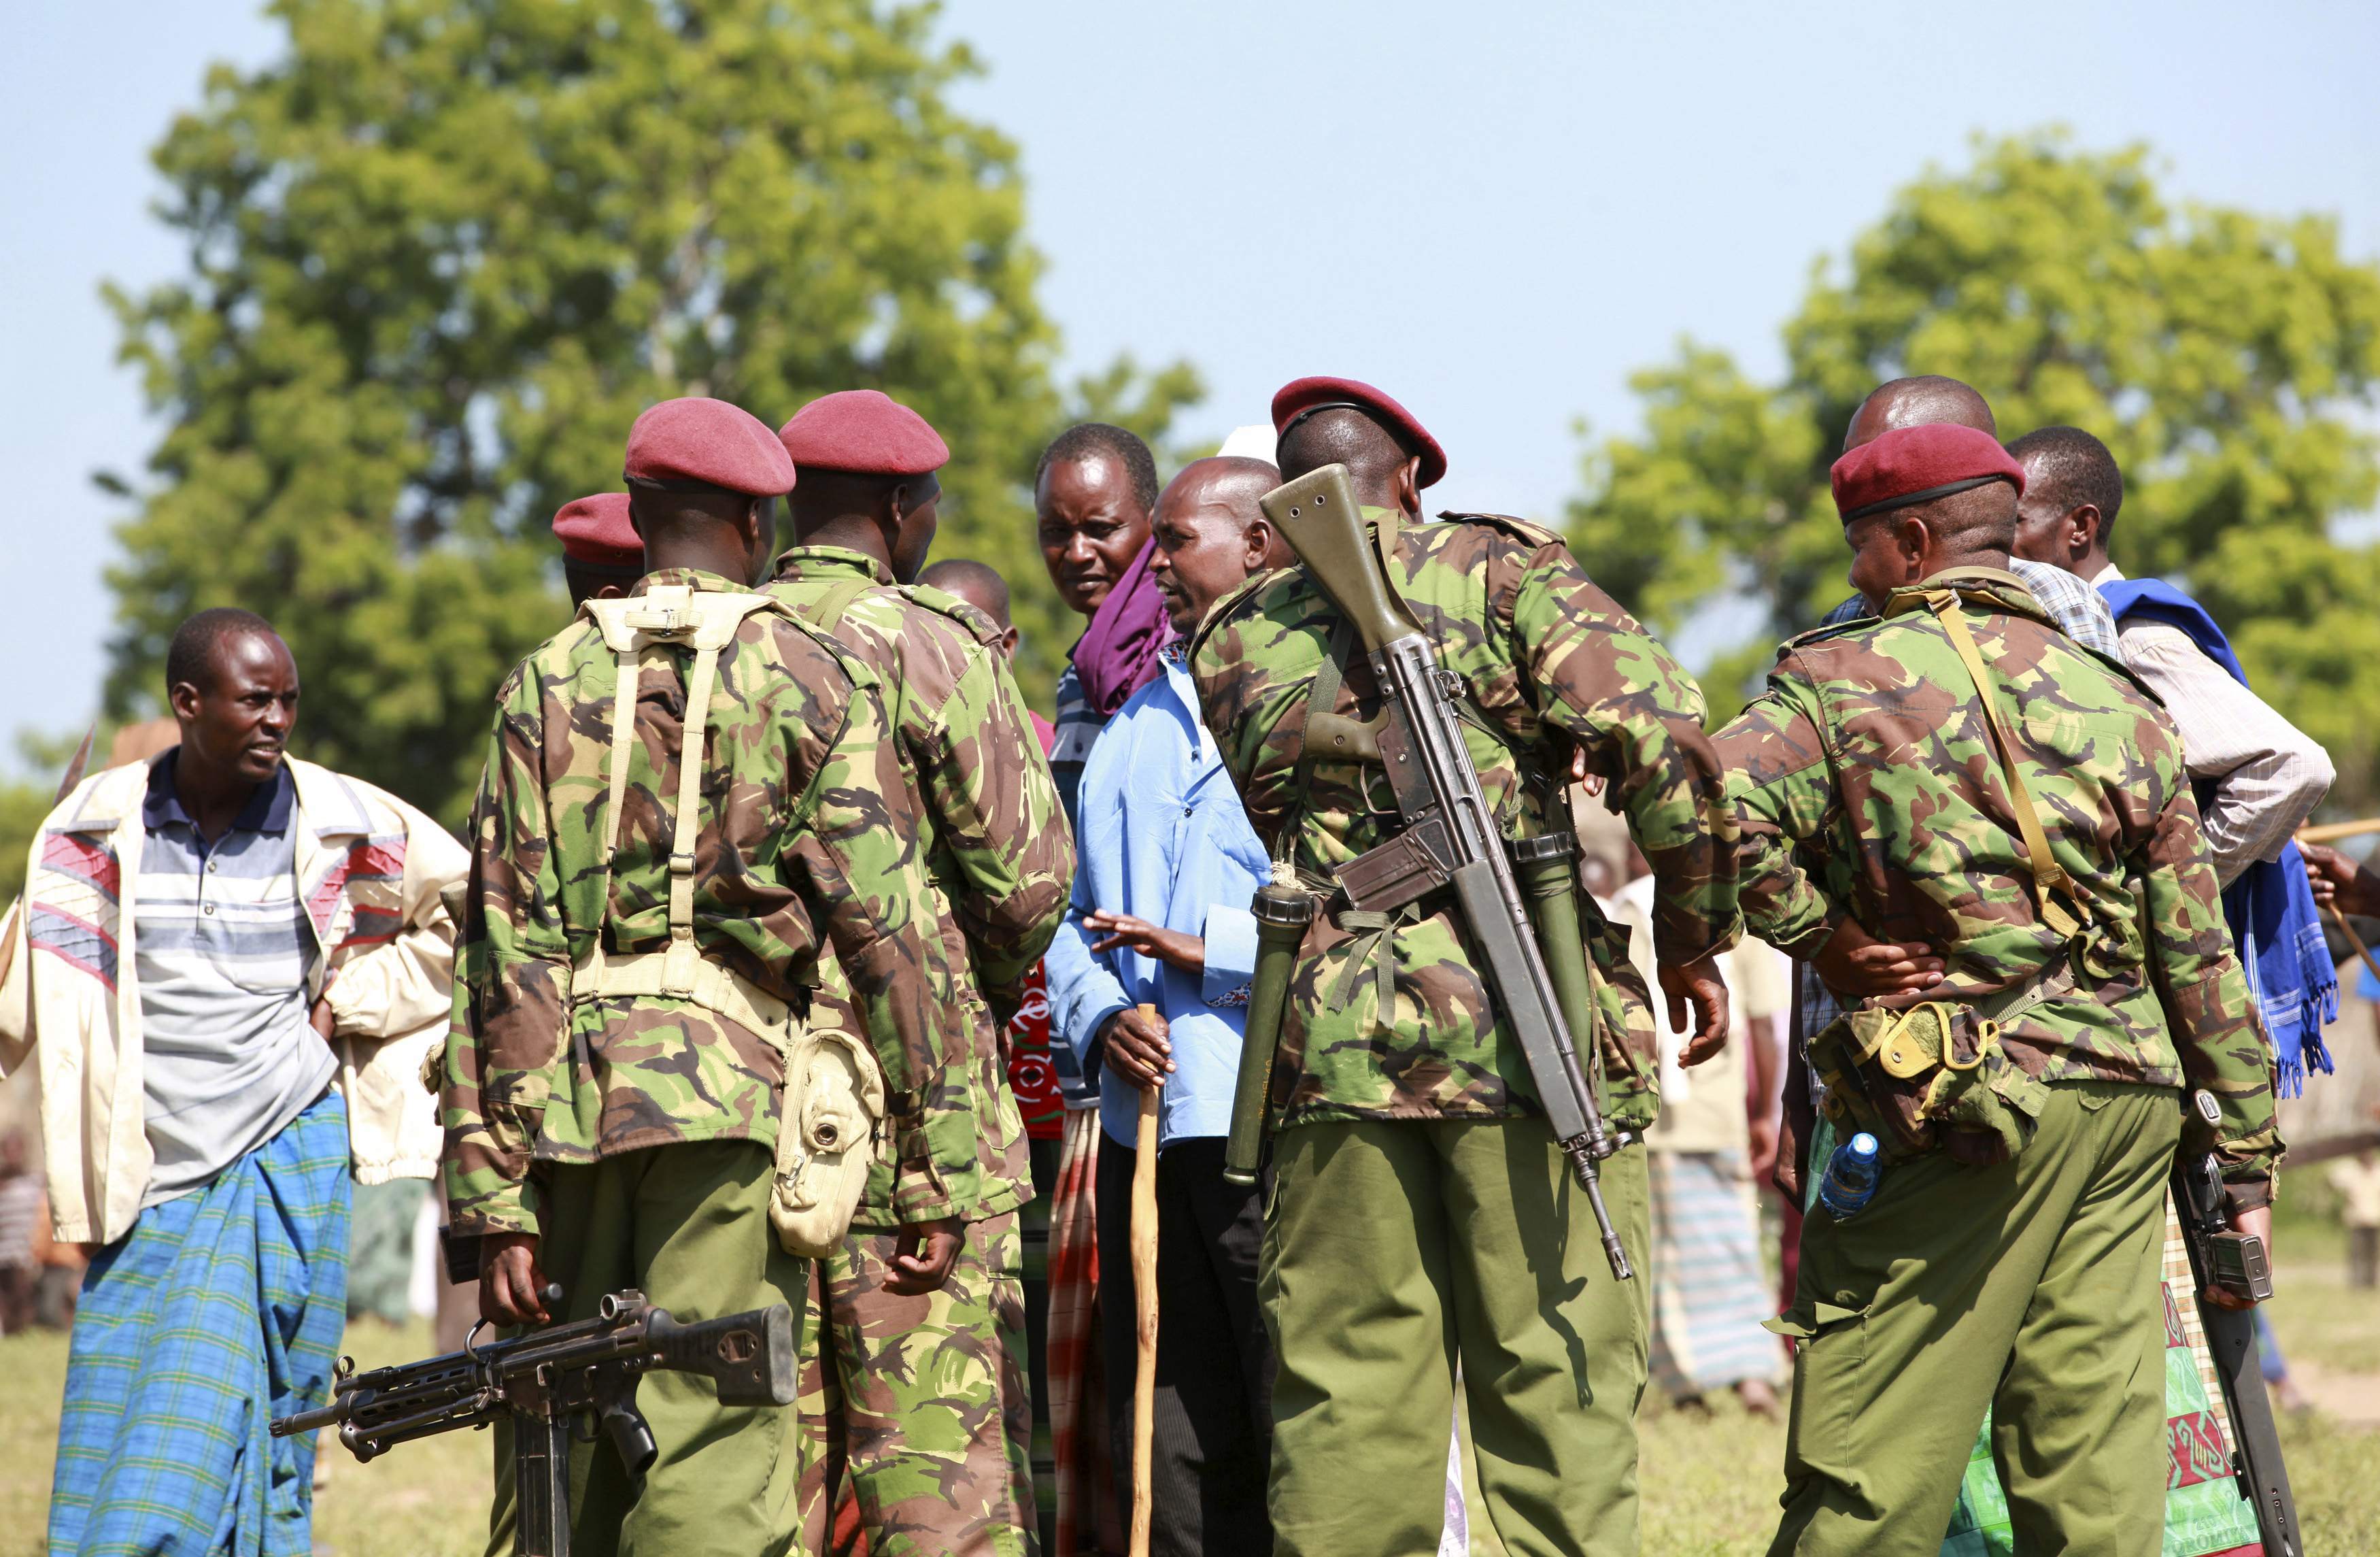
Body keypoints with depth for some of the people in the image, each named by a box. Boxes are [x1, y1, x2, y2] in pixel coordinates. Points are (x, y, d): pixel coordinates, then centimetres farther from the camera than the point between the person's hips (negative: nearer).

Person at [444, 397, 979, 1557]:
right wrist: (933, 1171, 0)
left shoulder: (548, 685, 8)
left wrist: (494, 1197, 3)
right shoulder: (814, 679, 2)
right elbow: (886, 927, -4)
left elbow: (502, 949, 3)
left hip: (567, 1105, 3)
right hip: (736, 1089, -3)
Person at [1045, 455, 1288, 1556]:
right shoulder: (1138, 719, 21)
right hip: (1145, 1126, 7)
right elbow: (1077, 915, 20)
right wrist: (1101, 1017, 0)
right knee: (1167, 1455, 7)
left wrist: (1209, 951, -16)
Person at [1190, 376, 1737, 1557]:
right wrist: (1693, 937, 0)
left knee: (1347, 1400, 7)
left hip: (1333, 1046, 3)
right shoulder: (1498, 568, 2)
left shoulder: (1231, 644, 13)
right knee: (1559, 1386, 2)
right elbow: (1657, 728, -9)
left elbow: (1271, 835, 15)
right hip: (1529, 1023, -3)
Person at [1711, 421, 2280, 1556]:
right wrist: (2247, 1152, 14)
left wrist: (1821, 936, -3)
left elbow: (1724, 813, -19)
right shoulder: (2118, 702, 12)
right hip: (2129, 1102, 5)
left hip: (1969, 1115, -5)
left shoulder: (1844, 679, -2)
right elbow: (2196, 950, 11)